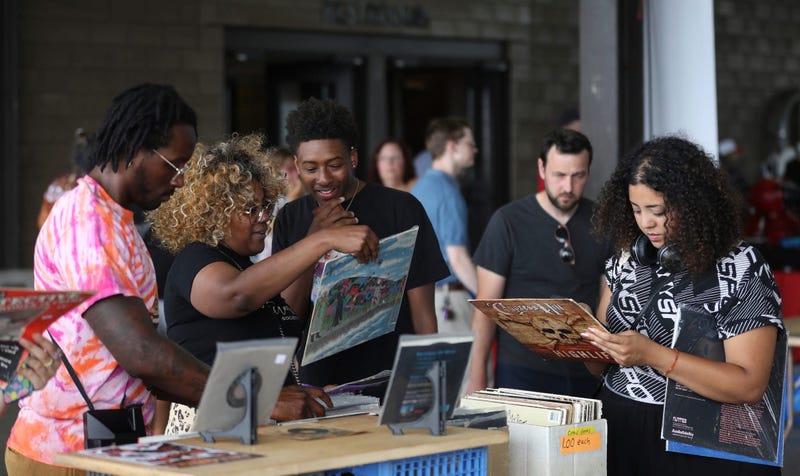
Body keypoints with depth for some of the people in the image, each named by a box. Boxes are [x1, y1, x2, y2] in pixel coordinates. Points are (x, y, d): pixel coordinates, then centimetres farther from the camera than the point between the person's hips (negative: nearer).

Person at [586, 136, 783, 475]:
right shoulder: (629, 256, 3)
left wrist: (652, 355, -27)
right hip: (617, 429, 5)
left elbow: (749, 385, -19)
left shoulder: (742, 271, -13)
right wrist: (581, 339, -11)